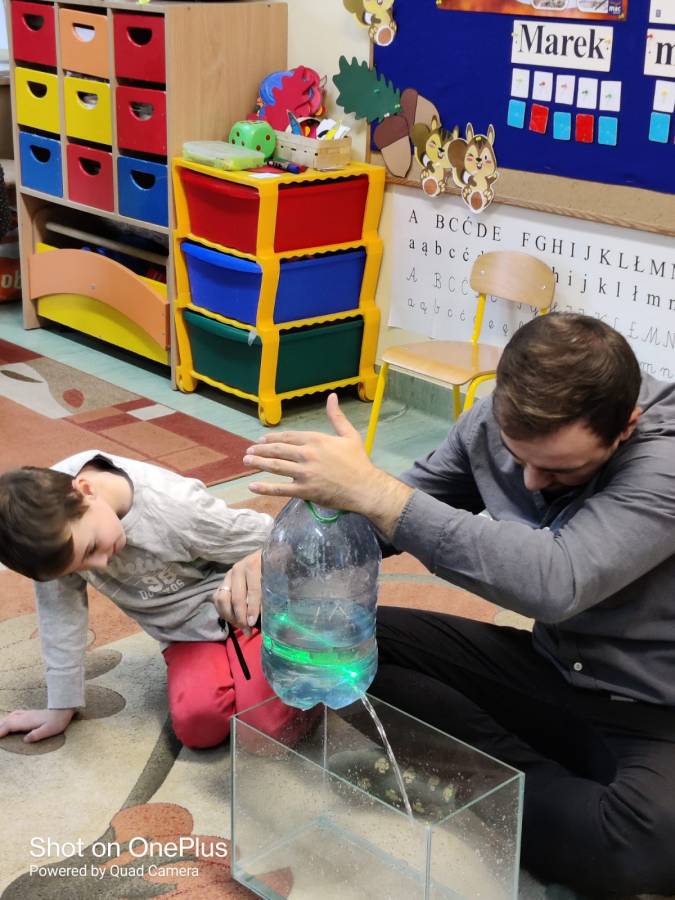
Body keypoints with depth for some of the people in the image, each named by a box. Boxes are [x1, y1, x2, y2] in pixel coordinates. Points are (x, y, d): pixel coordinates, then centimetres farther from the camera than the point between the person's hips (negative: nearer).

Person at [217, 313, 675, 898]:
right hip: (548, 668, 6)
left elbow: (555, 581, -41)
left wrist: (372, 490, -42)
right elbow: (390, 513, 2)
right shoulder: (499, 421, -8)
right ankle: (538, 780, -8)